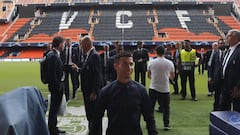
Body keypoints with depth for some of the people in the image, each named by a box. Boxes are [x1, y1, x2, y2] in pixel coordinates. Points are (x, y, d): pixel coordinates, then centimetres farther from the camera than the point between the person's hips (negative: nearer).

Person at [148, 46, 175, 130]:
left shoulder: (152, 62, -3)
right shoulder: (169, 63, -3)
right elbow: (172, 77, 8)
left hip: (153, 88, 0)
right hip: (165, 89, 0)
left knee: (150, 107, 13)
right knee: (165, 107, 12)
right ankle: (166, 124, 12)